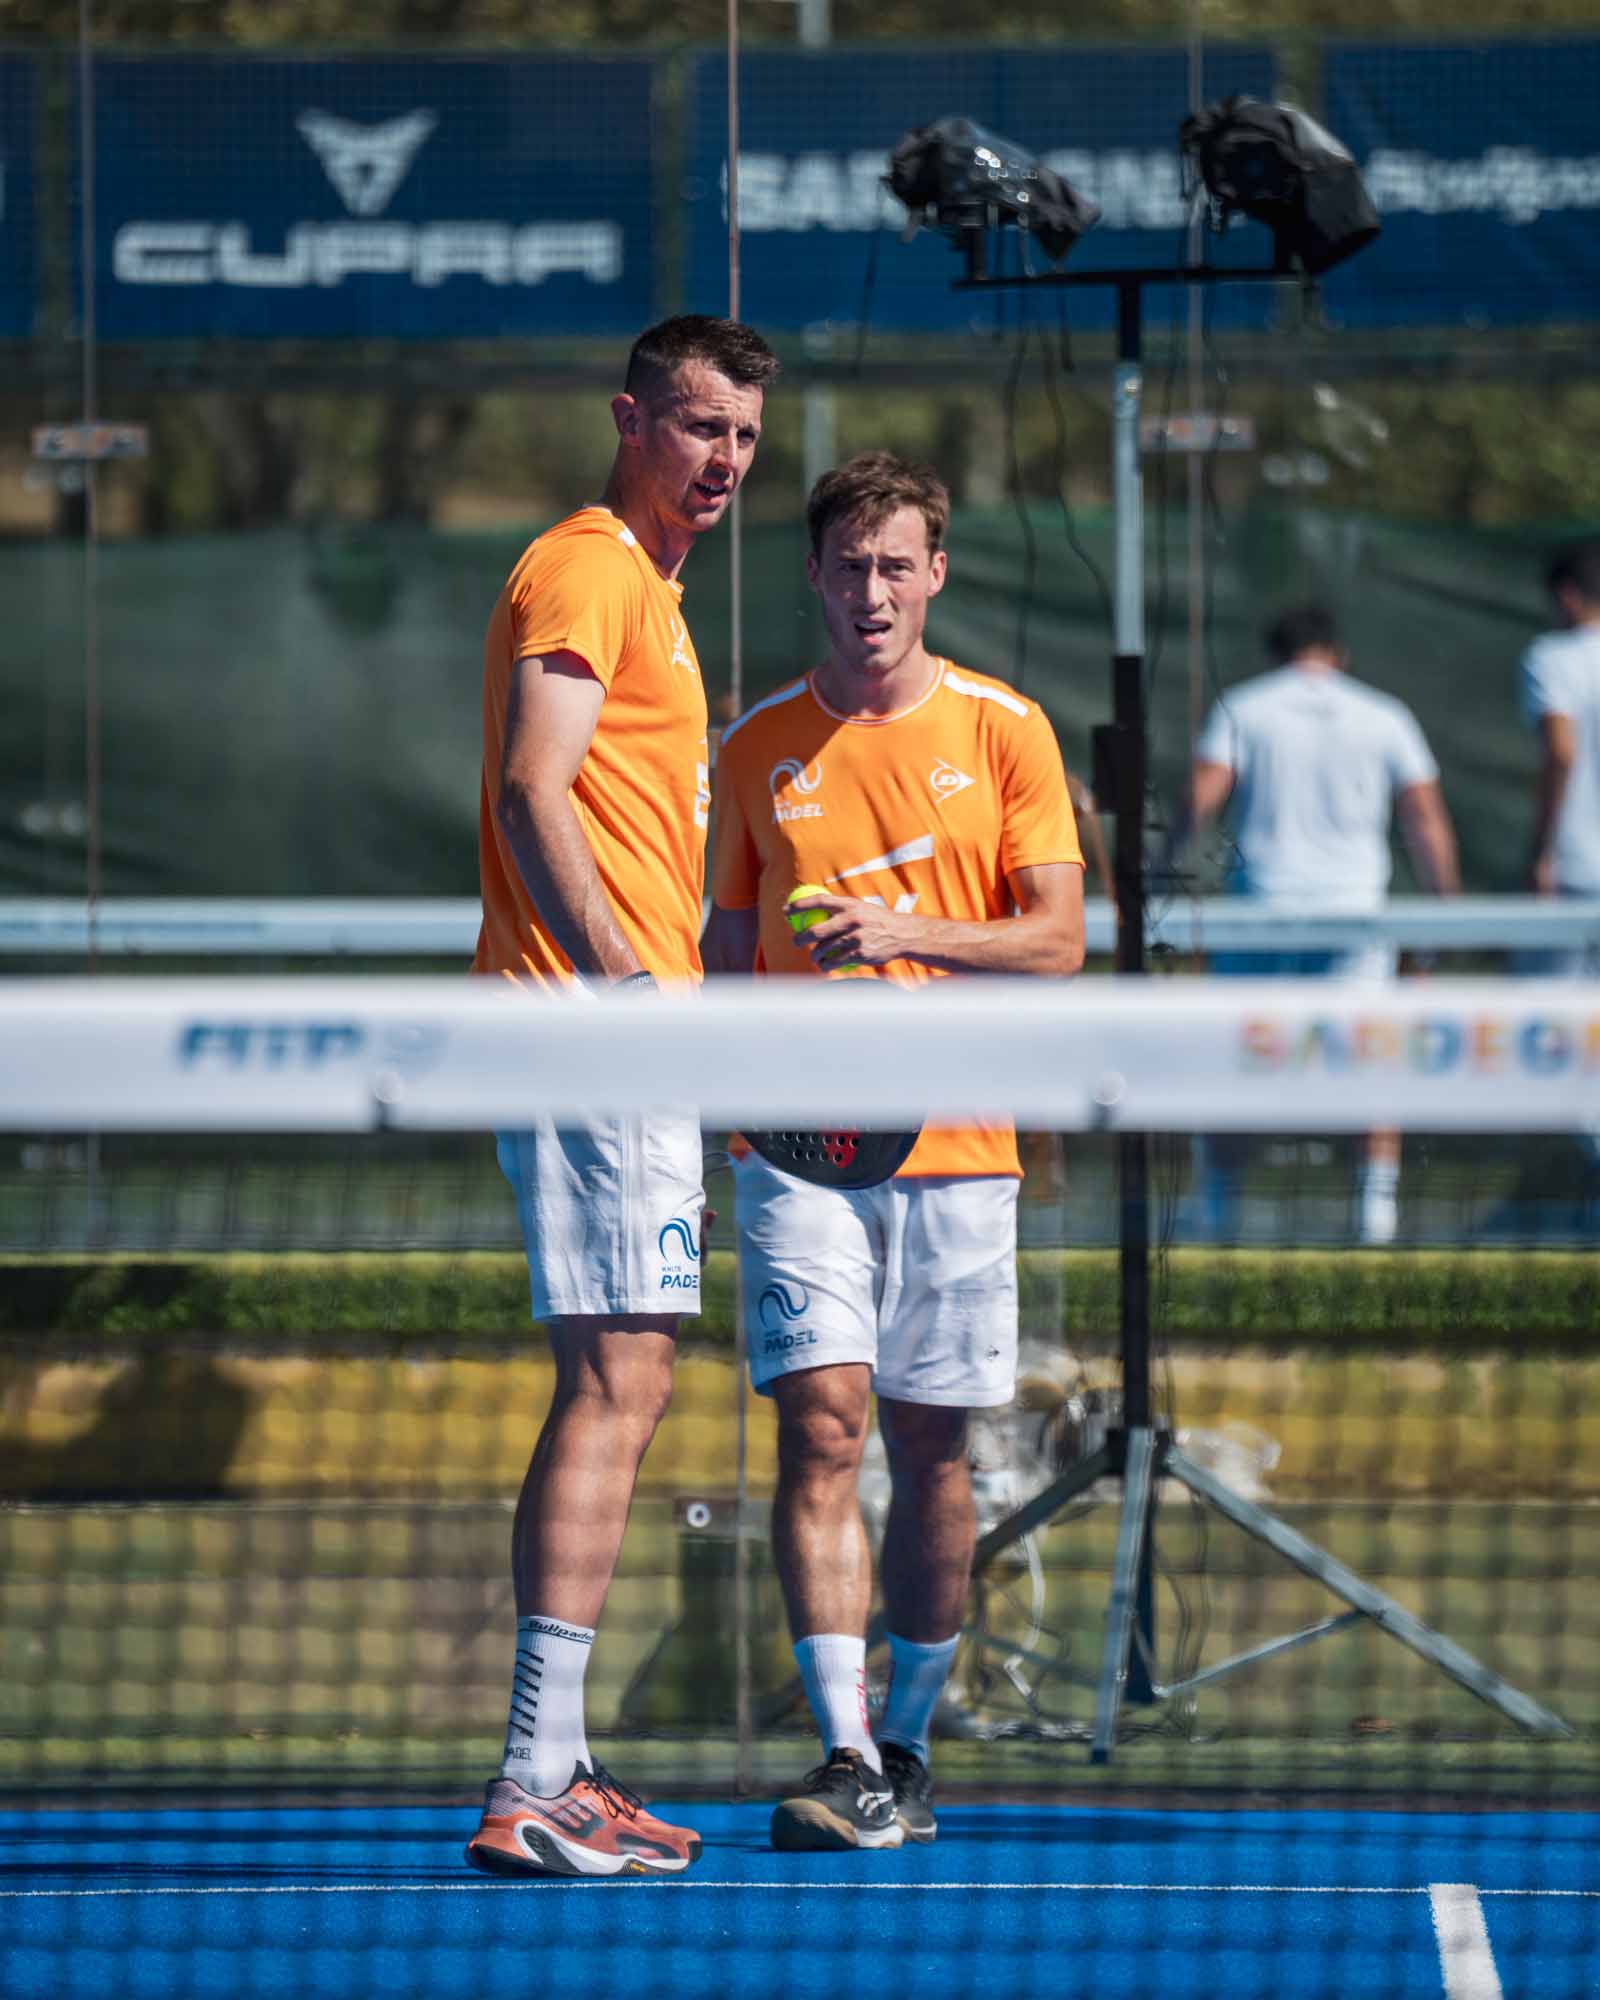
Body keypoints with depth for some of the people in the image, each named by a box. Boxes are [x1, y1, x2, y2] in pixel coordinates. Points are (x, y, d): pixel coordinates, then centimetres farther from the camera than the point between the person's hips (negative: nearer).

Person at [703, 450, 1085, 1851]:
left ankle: (908, 1745, 18)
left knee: (931, 1446, 5)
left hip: (955, 1142, 0)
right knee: (821, 1423, -12)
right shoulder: (760, 748, 9)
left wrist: (909, 934, -18)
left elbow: (1057, 937, -2)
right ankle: (846, 1755, -17)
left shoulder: (1003, 733, 4)